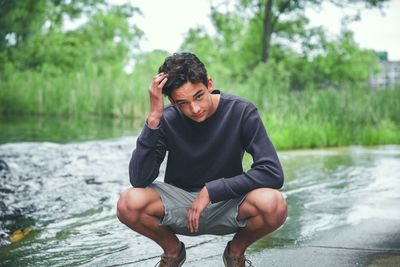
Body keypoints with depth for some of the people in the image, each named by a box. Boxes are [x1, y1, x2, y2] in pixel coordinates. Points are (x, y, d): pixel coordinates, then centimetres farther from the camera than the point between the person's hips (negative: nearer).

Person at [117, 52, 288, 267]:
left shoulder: (241, 112, -17)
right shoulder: (167, 119, -14)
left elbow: (273, 173, -23)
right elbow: (139, 180, -25)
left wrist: (211, 190, -24)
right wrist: (154, 118, -33)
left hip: (227, 203, -1)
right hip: (179, 203, 1)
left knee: (274, 206, -33)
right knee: (128, 204, -28)